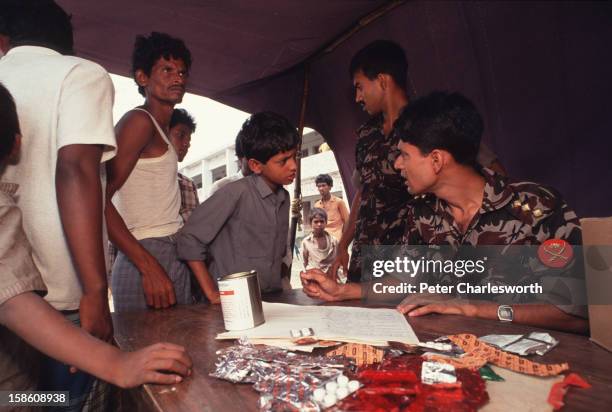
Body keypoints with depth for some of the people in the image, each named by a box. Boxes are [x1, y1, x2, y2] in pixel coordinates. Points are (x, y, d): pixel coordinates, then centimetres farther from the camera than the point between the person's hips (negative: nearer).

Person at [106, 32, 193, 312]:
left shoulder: (161, 130, 20)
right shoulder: (139, 120, -6)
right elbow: (99, 199, -16)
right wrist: (150, 267, -22)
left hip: (172, 261, 8)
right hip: (148, 260, -8)